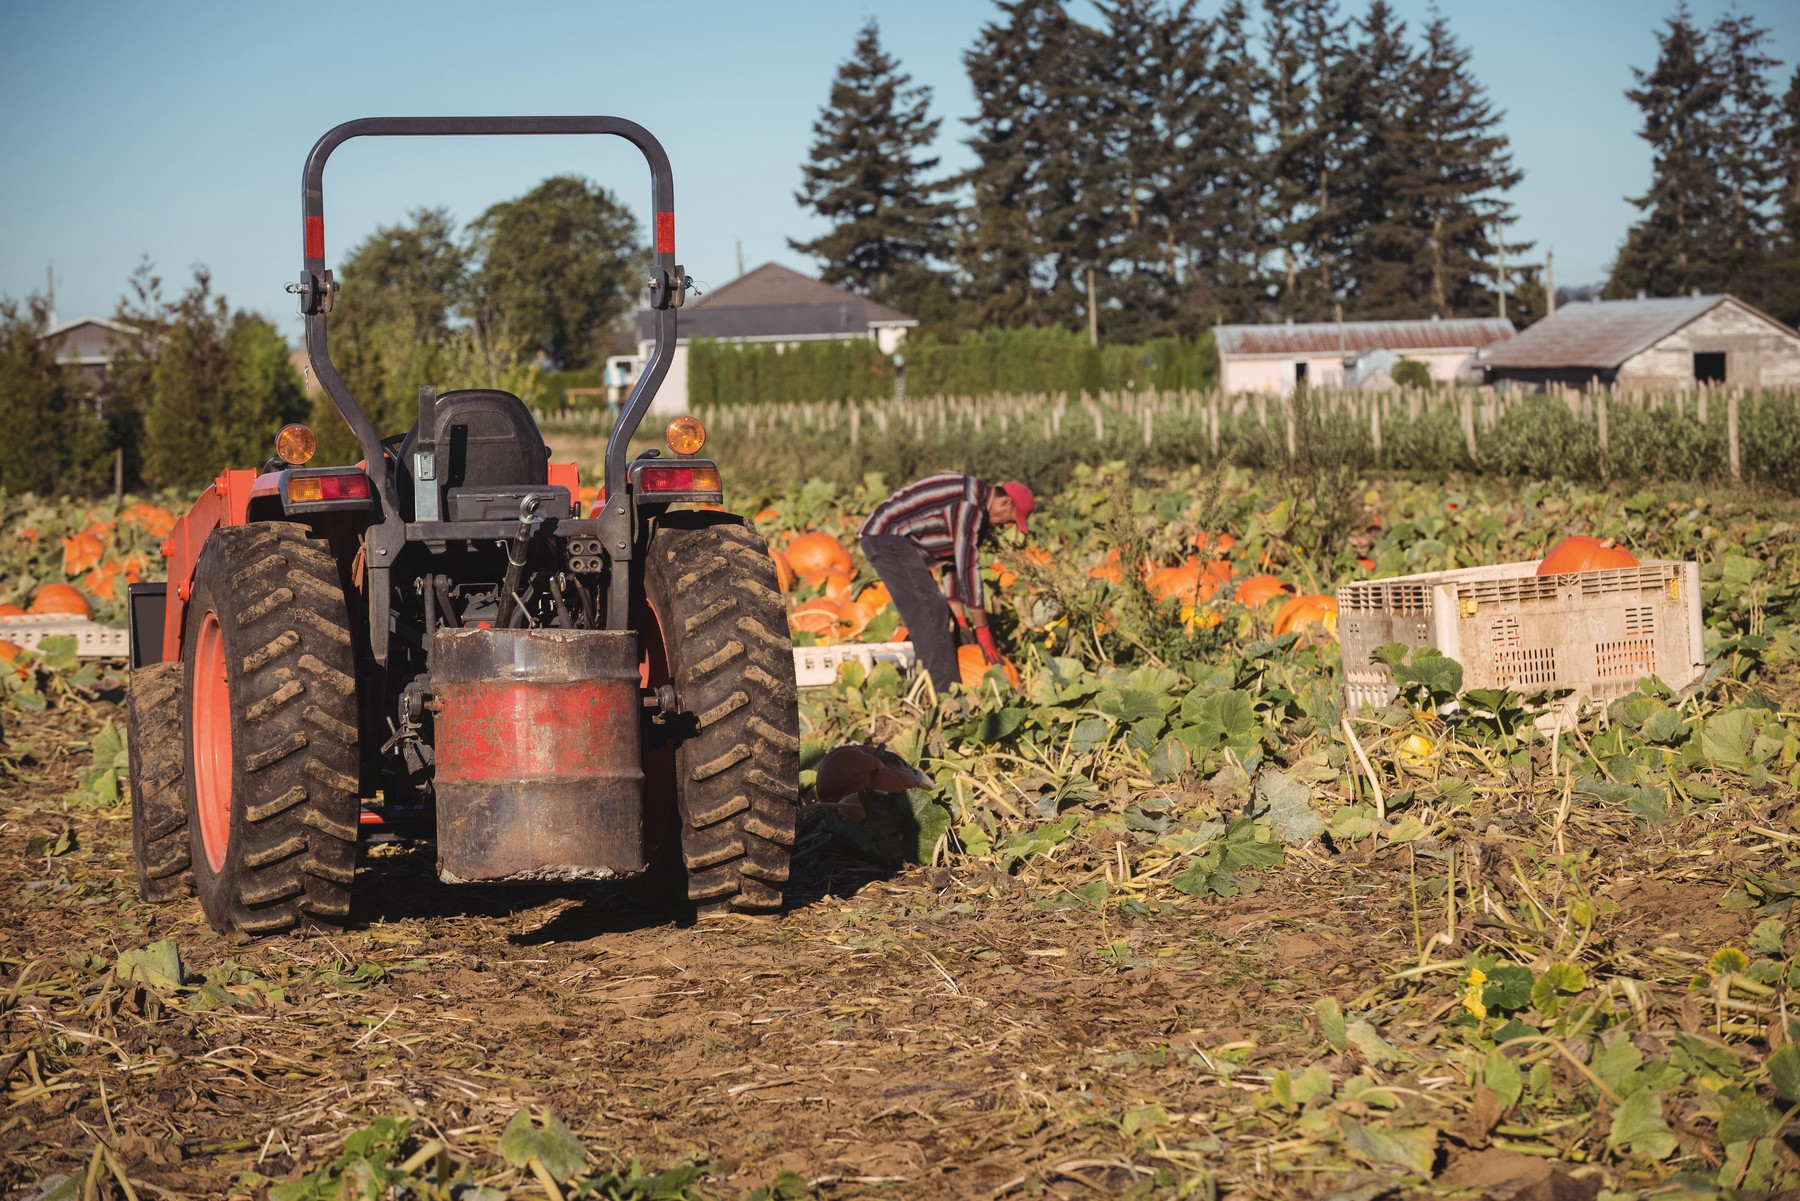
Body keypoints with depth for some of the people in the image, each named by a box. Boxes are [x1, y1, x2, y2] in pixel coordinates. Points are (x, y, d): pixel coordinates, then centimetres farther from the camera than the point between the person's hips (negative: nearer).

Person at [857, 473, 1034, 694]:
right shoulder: (968, 504, -18)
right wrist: (982, 630, -15)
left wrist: (961, 620, 14)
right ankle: (946, 692, -17)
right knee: (931, 611, -14)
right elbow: (968, 565, -20)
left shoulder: (974, 510, 15)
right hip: (886, 537, -11)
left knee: (929, 613, 13)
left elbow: (953, 562, 18)